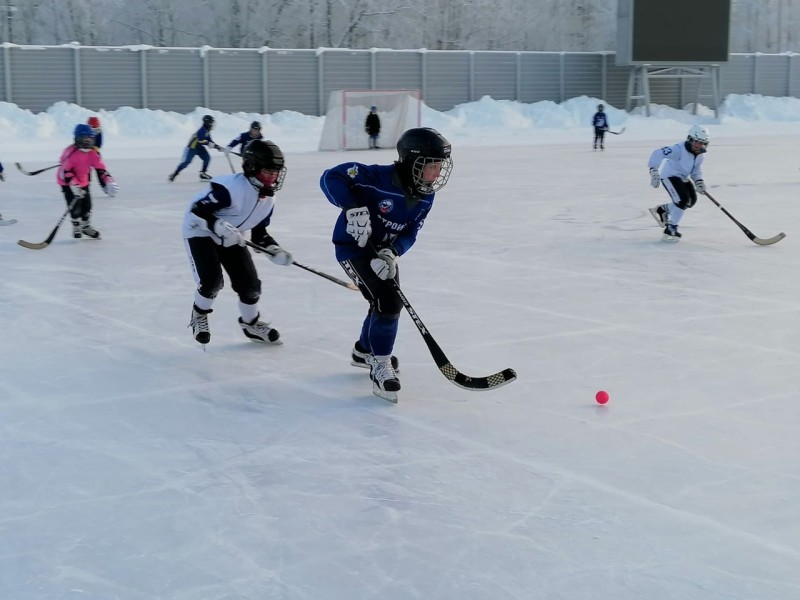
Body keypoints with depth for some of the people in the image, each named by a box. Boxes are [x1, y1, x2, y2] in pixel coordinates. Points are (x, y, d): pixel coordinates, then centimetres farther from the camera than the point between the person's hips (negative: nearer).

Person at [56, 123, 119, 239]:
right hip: (67, 182, -6)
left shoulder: (92, 153, -7)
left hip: (83, 181, 6)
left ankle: (86, 226, 28)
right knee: (75, 205, -13)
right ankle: (76, 227, 6)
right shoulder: (71, 152, -27)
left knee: (87, 204, 7)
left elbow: (100, 168, -6)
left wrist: (108, 182, -17)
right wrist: (74, 185, -33)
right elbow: (65, 171, -27)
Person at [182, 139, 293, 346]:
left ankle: (251, 324, 25)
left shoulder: (268, 199, -5)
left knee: (249, 282, 0)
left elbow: (259, 232, 5)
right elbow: (196, 212, -30)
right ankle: (199, 316, 10)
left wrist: (275, 251, -10)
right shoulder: (231, 187, -32)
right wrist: (220, 226, -43)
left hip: (230, 238, 7)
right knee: (212, 280, -21)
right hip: (200, 233, -7)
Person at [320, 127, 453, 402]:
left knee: (391, 303, 20)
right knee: (386, 300, -20)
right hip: (353, 245, -8)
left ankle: (365, 350, 46)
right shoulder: (379, 177, -30)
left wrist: (392, 254, -26)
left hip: (384, 249, 8)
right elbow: (330, 178, -31)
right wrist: (353, 208, -43)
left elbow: (410, 233, -7)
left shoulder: (425, 196, -8)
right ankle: (380, 368, -9)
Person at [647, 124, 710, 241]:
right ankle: (671, 229, -9)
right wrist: (654, 170, -40)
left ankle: (661, 210, 24)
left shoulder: (699, 154, -1)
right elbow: (658, 153, -33)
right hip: (669, 175, -9)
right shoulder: (679, 149, -27)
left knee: (691, 200, 7)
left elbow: (696, 169, 10)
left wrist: (699, 181, -9)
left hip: (683, 177, 9)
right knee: (682, 200, -20)